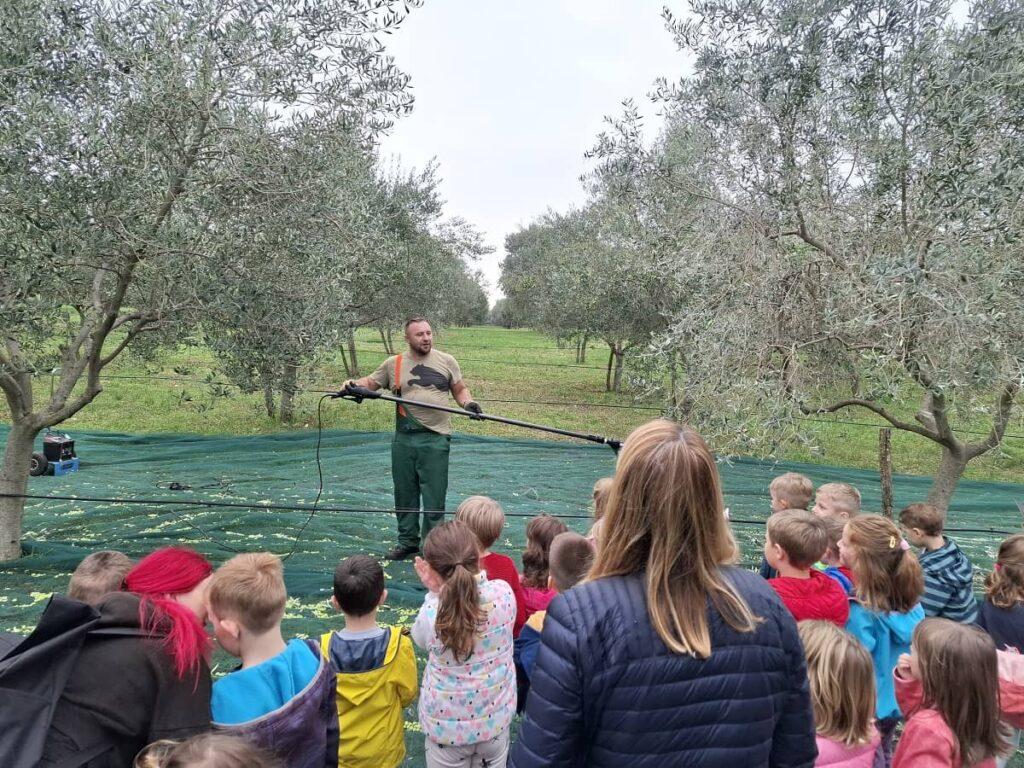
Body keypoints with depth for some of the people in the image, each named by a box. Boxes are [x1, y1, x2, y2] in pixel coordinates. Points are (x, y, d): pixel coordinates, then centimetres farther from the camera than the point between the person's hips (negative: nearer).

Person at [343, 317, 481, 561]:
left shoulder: (446, 361, 4)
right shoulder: (393, 364, 6)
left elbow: (460, 390, 12)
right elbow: (371, 382, 14)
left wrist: (468, 403, -8)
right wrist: (353, 384, -6)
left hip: (436, 439, -2)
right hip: (404, 439, 2)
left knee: (434, 497, 0)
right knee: (404, 494, 13)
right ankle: (407, 541, 28)